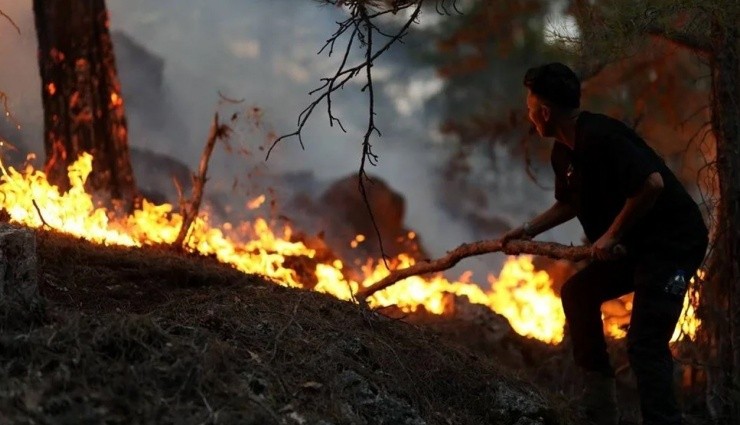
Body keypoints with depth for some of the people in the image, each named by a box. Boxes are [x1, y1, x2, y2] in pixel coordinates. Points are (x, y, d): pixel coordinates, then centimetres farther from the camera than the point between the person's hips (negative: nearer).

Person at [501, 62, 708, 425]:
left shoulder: (600, 137, -23)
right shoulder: (563, 153, 8)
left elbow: (652, 183, -31)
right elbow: (569, 204, 26)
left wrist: (612, 235, -22)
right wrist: (529, 230, 17)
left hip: (674, 240, -11)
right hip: (636, 244, 11)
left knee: (645, 342, -17)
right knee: (579, 292, 16)